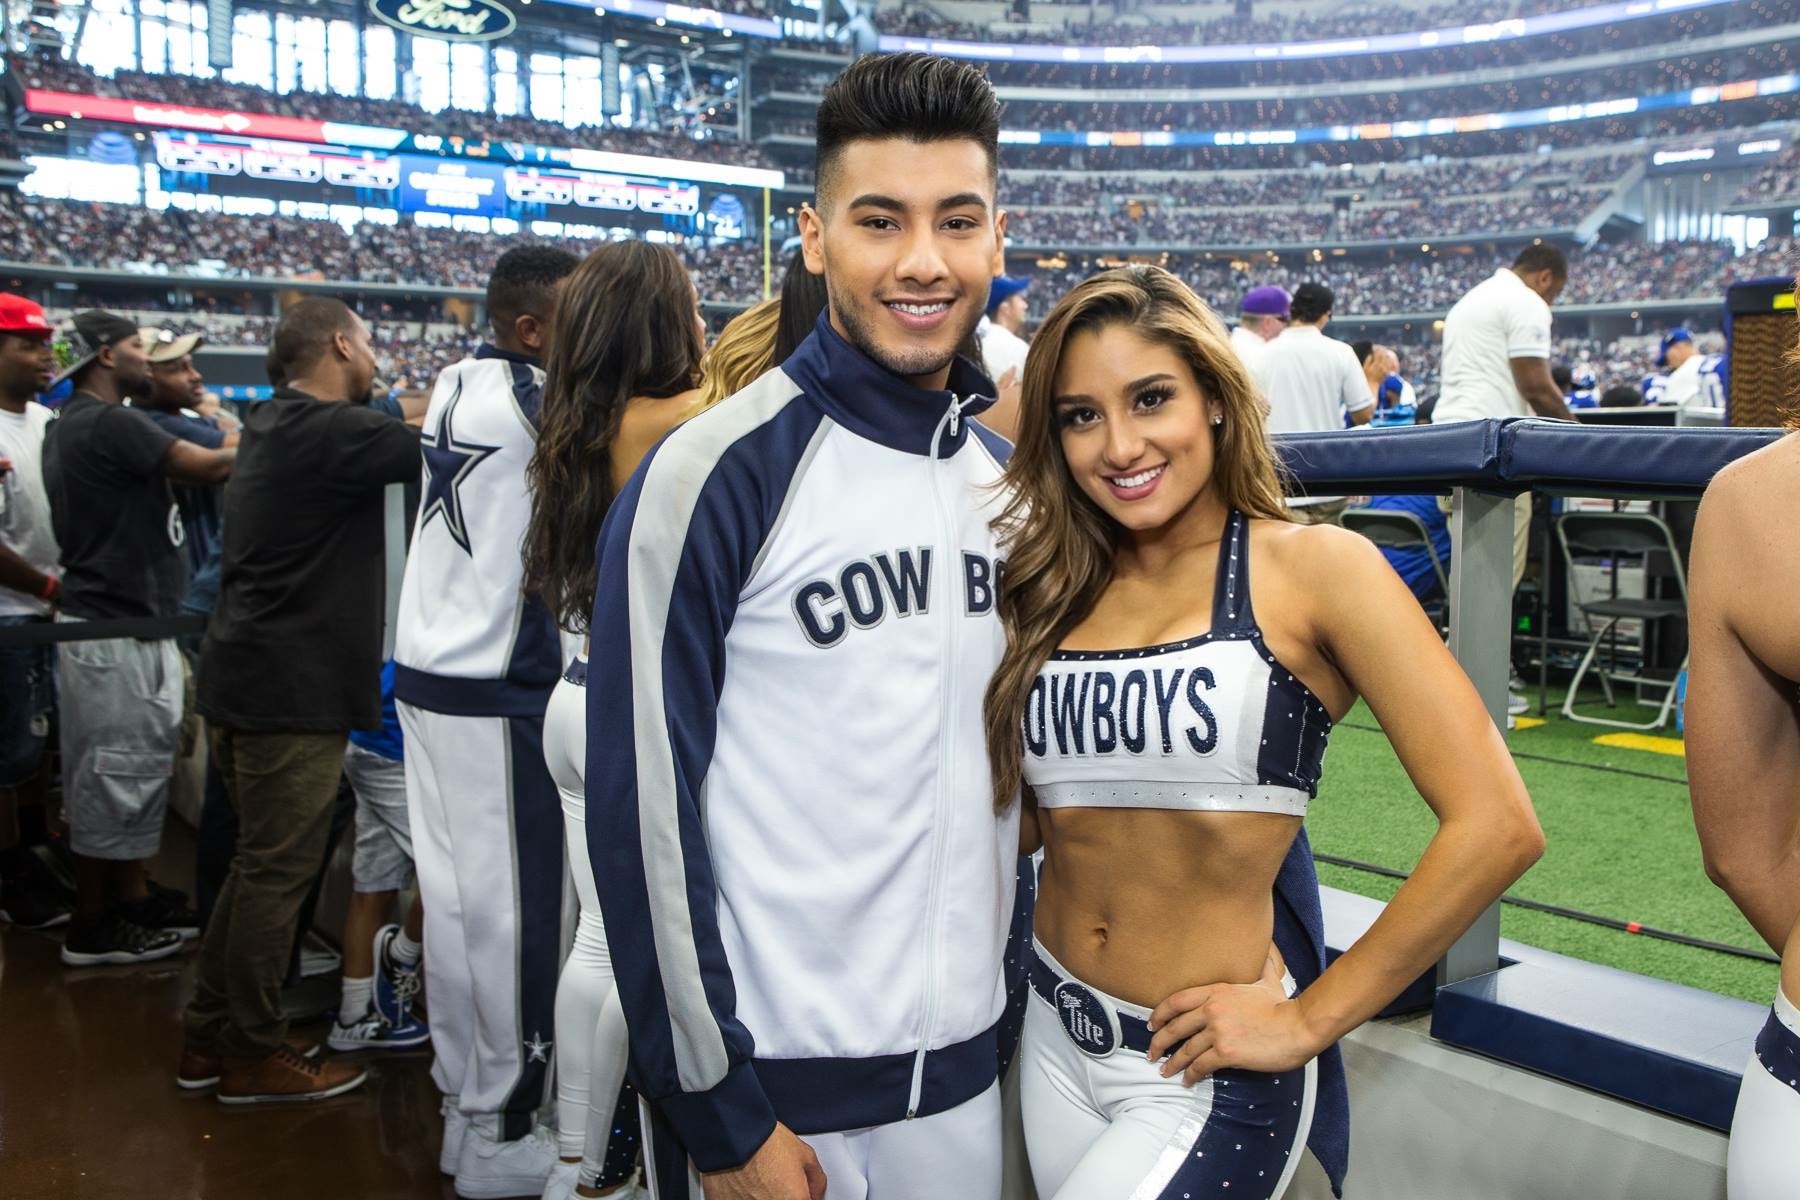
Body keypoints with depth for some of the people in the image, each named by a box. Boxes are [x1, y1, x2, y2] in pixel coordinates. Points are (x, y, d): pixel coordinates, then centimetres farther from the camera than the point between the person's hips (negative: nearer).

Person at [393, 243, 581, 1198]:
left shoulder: (459, 382, 9)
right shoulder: (526, 400, -16)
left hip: (430, 672, 9)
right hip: (493, 690, -9)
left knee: (455, 896, 15)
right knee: (511, 907, 1)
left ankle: (463, 1102, 27)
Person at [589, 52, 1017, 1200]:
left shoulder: (1010, 480, 3)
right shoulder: (714, 474, -15)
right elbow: (645, 805, -15)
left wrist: (1012, 984, 13)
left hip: (966, 1068, 6)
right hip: (766, 1079, -5)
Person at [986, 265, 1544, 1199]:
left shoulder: (1312, 569, -11)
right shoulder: (1051, 589, 4)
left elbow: (1495, 827, -17)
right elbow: (1020, 818, 3)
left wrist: (1307, 1021, -12)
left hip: (1204, 1074, -5)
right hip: (1056, 1041, 5)